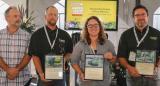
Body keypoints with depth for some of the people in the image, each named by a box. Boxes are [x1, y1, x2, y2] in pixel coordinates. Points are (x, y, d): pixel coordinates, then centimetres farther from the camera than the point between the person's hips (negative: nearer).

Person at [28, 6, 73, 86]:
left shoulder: (64, 35, 8)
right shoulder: (37, 35, 0)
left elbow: (70, 51, 15)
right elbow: (35, 56, -6)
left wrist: (65, 59, -7)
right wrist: (41, 73, -17)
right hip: (44, 76, -2)